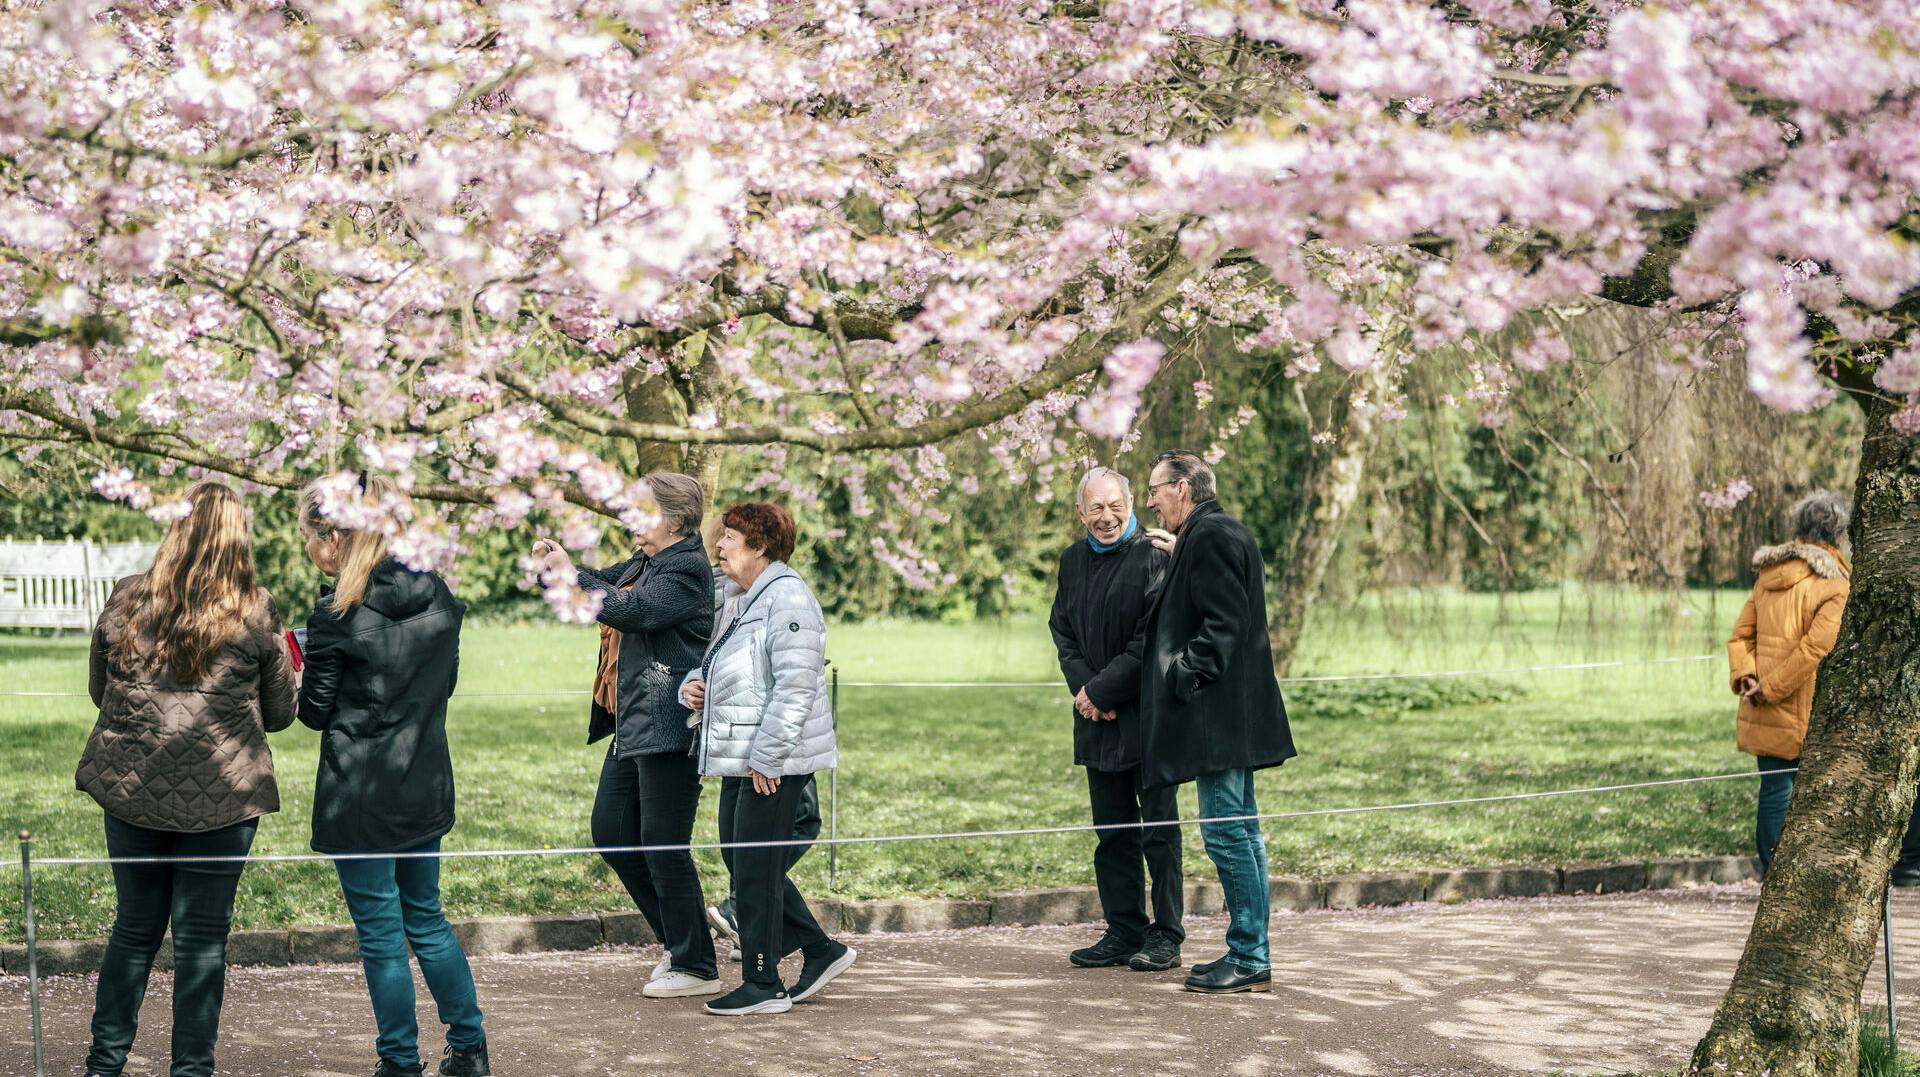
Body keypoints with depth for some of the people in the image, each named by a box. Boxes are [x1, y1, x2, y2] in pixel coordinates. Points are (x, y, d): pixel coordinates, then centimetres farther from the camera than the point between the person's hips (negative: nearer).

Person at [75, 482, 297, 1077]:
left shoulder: (124, 601, 0)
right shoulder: (255, 614, -7)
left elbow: (99, 691, 13)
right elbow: (279, 714, 2)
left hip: (131, 789, 3)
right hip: (220, 798, -3)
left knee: (134, 927, 16)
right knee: (202, 938, 6)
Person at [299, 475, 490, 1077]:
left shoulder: (337, 613, -15)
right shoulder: (438, 597, 1)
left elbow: (316, 711, -8)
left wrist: (296, 681, 11)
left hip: (362, 796, -6)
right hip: (426, 787, 6)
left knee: (381, 931, 5)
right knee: (425, 917, 20)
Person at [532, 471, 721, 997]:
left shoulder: (686, 568, -14)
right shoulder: (644, 561, 15)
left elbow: (631, 610, -25)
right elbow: (609, 583, 26)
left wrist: (570, 575, -15)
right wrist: (556, 560, 6)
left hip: (669, 729, -11)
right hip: (633, 727, 11)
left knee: (663, 845, -5)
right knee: (610, 832, 14)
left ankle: (696, 967, 5)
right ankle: (679, 938, 25)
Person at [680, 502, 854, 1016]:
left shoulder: (786, 597, -15)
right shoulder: (750, 602, 17)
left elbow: (795, 686, -22)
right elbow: (721, 668, 29)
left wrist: (767, 757, -23)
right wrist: (694, 684, 6)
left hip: (771, 763, -10)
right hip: (743, 760, 10)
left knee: (755, 870, -4)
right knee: (742, 863, 14)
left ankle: (763, 986, 5)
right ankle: (821, 950, 22)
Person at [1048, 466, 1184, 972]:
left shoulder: (1153, 556, -11)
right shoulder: (1073, 561, 12)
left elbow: (1151, 640, -16)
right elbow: (1063, 631, 12)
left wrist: (1101, 691, -14)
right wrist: (1084, 688, -4)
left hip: (1147, 716, -7)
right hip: (1098, 721, 7)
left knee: (1158, 828, -1)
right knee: (1112, 831, 11)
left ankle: (1166, 936, 5)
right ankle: (1124, 932, 18)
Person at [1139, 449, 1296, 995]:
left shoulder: (1211, 535, -14)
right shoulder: (1215, 533, 18)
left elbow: (1223, 621, -20)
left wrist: (1185, 681, -20)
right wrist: (1178, 558, 21)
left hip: (1219, 716, -11)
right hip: (1230, 716, 11)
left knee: (1226, 833, -8)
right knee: (1239, 832, 13)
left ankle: (1249, 959, -4)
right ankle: (1248, 954, 18)